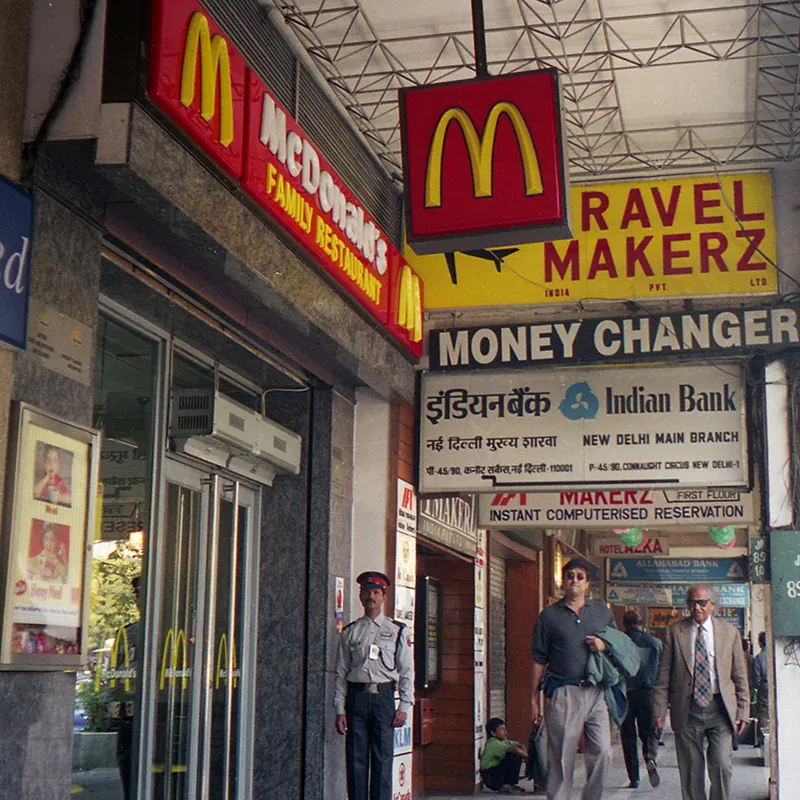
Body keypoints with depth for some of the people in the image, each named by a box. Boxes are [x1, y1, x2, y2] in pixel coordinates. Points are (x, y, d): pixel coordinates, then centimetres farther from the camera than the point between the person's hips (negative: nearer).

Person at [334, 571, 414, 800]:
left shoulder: (398, 631, 7)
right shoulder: (350, 632, 10)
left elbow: (407, 672, 6)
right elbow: (341, 673, 9)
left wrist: (404, 707, -1)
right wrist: (340, 709, 2)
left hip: (384, 697, -1)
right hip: (356, 697, 1)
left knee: (383, 758, -1)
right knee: (356, 758, 2)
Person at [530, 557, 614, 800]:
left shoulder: (602, 612, 15)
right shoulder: (549, 616, 8)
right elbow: (539, 661, 9)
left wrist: (604, 645, -1)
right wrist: (534, 699, 5)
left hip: (596, 692, 2)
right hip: (563, 695, -2)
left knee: (602, 753, -4)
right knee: (560, 759, 0)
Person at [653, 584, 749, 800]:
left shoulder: (729, 632, 7)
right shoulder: (674, 632, 4)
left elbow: (740, 676, 10)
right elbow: (663, 675, 4)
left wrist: (742, 711, 5)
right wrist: (660, 709, -2)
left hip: (719, 709, 0)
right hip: (687, 710, 0)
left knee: (721, 765, -9)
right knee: (691, 771, 4)